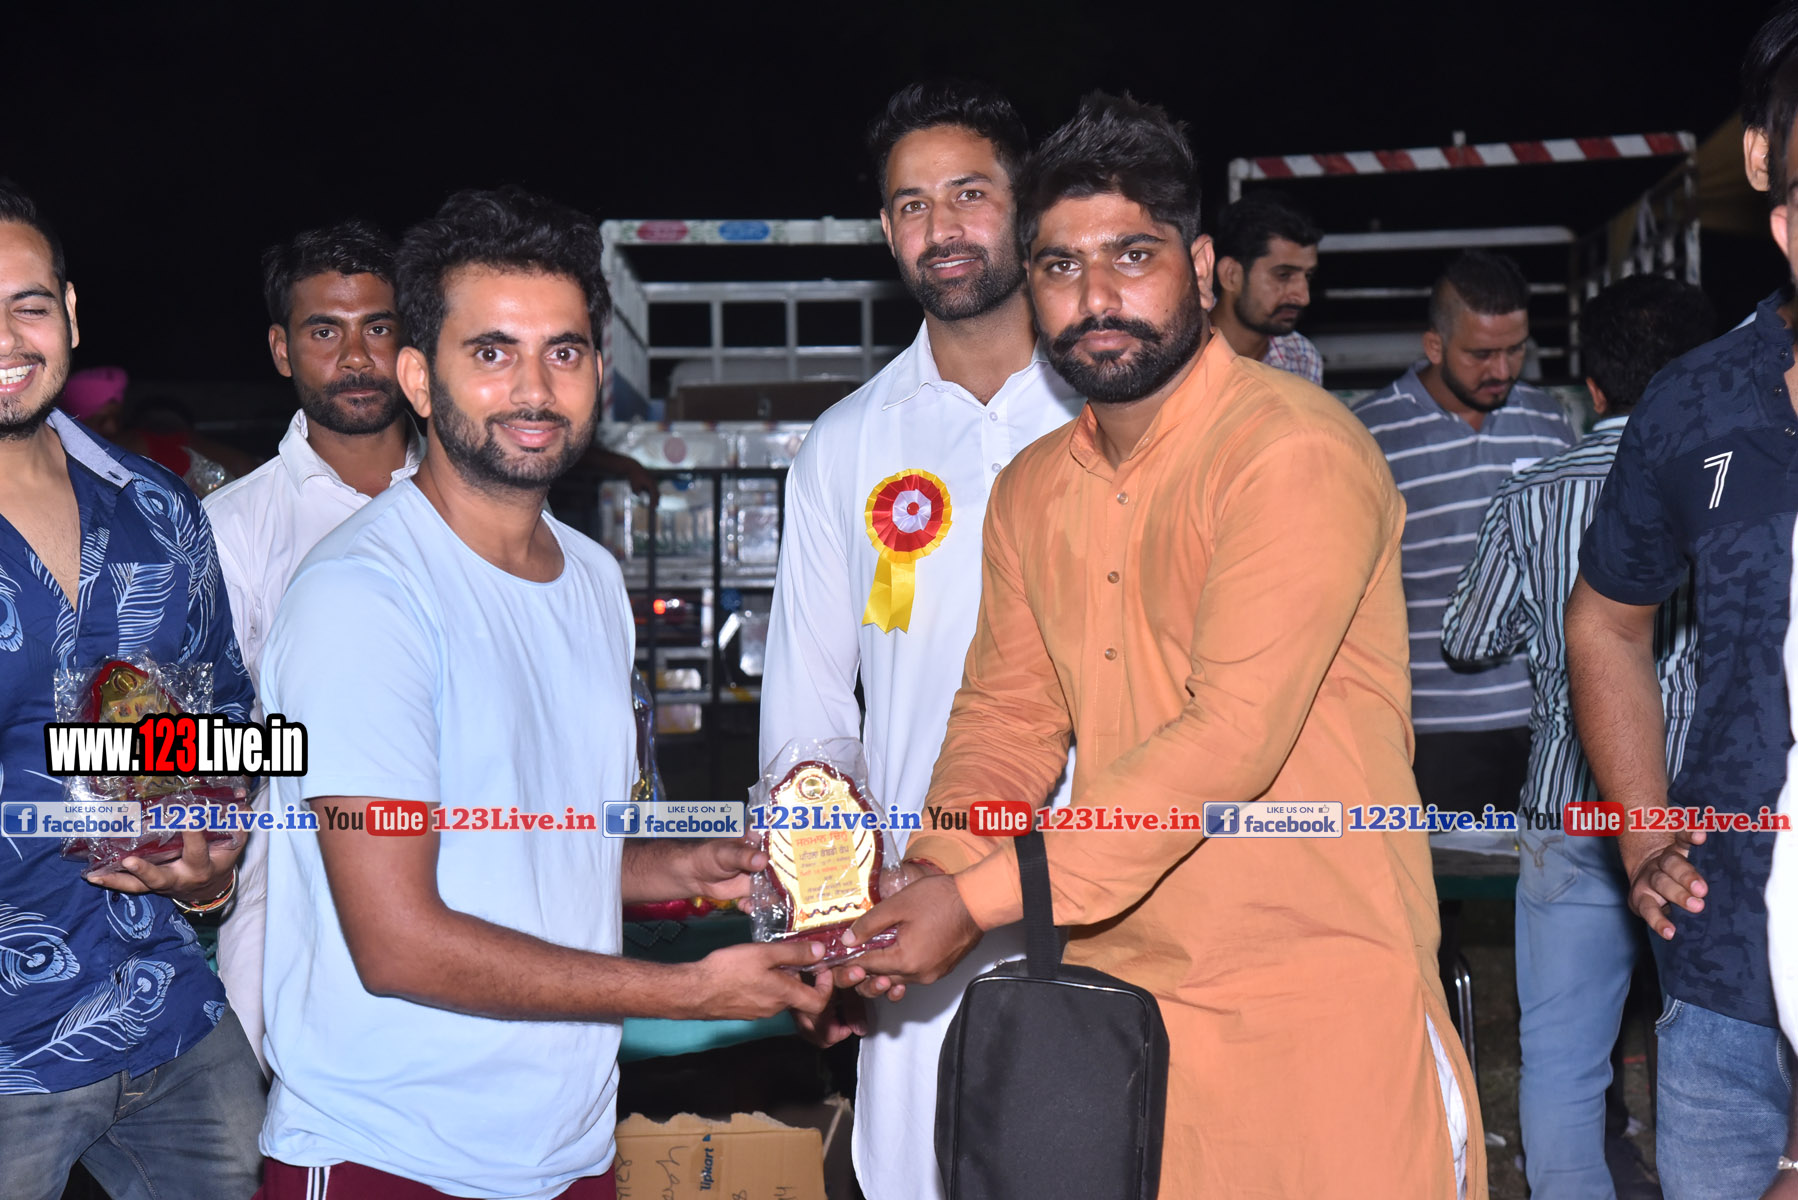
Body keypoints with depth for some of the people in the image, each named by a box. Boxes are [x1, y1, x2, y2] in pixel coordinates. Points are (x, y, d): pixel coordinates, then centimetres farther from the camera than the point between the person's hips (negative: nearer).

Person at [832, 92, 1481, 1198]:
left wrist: (984, 900, -22)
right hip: (1117, 981, 6)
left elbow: (1231, 735, -22)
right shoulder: (1030, 492, 10)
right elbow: (1008, 712, 11)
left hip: (1317, 992, -6)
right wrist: (938, 872, -9)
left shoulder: (1296, 450, -15)